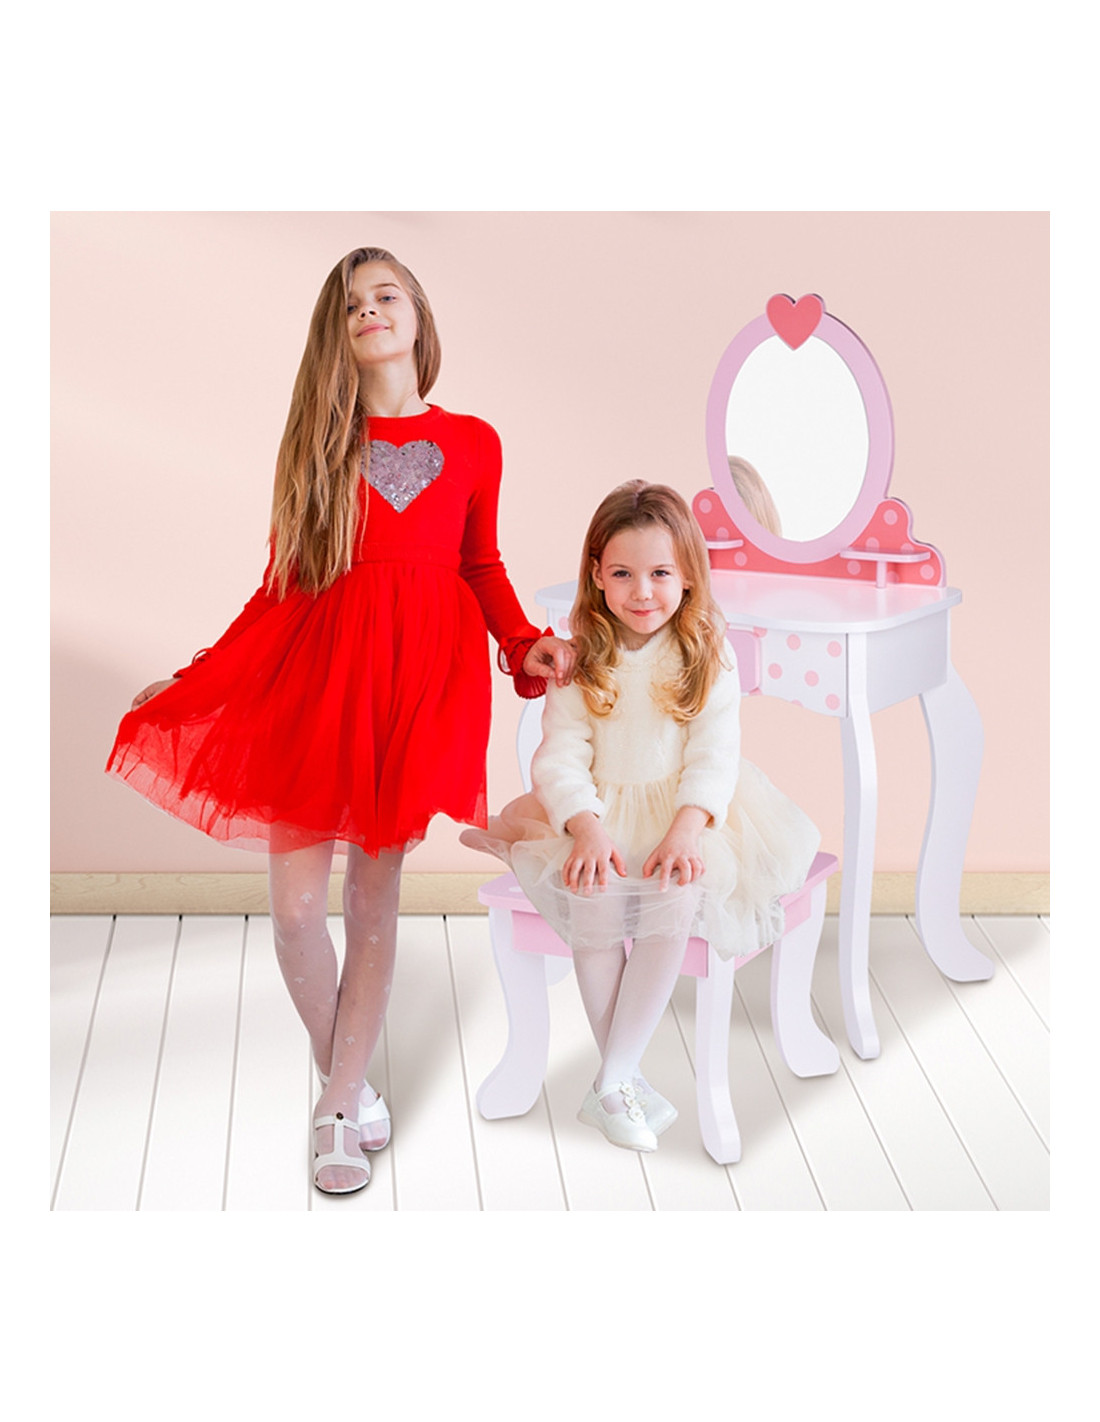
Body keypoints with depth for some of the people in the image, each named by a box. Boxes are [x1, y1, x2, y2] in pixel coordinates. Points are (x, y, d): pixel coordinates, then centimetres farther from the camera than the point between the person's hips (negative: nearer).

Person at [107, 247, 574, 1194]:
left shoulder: (471, 442, 7)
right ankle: (350, 1085, 22)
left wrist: (526, 647, -2)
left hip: (421, 671, 0)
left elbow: (482, 567, 15)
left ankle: (339, 1110, 18)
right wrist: (194, 679, 6)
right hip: (315, 663, 1)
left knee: (374, 896, 4)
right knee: (295, 902, -3)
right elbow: (282, 581, 9)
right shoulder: (316, 442, 7)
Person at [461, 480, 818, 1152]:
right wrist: (587, 829, -26)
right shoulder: (581, 657, 2)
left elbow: (715, 752, -7)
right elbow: (561, 756, -6)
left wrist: (686, 827, -26)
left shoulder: (708, 652, 1)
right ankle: (626, 1075, -13)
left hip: (686, 811, 0)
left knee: (677, 898, -31)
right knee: (593, 898, -30)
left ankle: (614, 1077, -20)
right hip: (597, 811, 1)